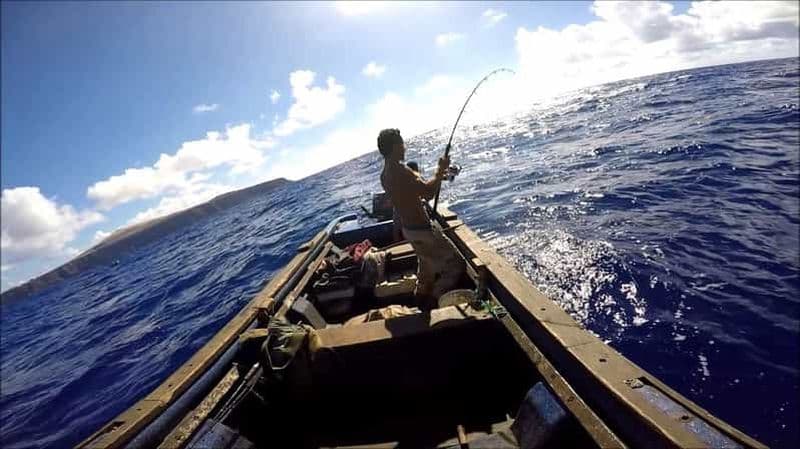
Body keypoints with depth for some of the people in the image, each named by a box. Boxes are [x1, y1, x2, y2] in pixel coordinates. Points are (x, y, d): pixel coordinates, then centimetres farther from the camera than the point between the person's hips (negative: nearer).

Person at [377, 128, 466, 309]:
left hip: (409, 229, 10)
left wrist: (437, 177, 13)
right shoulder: (400, 171, -25)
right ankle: (433, 302, 10)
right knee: (456, 264, 3)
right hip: (422, 230, -10)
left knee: (427, 266, 29)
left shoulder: (385, 174, 6)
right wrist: (440, 171, -14)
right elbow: (428, 193, -28)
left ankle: (422, 301, 45)